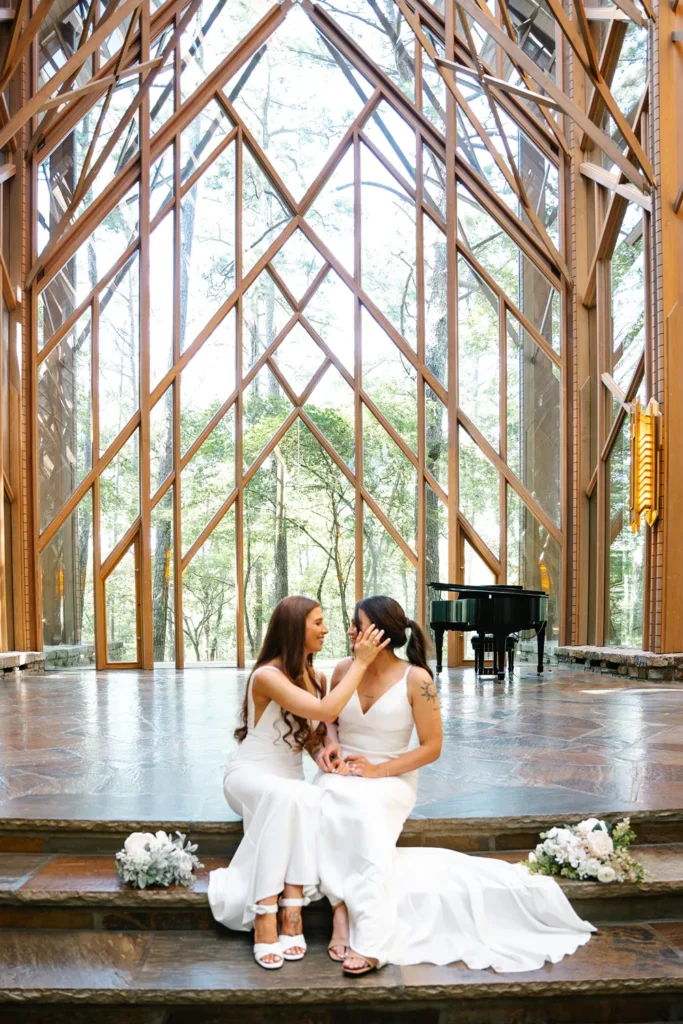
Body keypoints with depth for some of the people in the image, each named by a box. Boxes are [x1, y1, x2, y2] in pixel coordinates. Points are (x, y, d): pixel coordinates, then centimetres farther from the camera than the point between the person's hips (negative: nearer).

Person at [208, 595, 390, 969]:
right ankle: (265, 915, -38)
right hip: (250, 774, -5)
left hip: (290, 781, 5)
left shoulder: (316, 677, 5)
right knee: (286, 796, -40)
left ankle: (291, 907, -36)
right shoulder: (267, 675, -19)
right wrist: (361, 662, -25)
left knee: (311, 799, -32)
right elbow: (325, 711, -31)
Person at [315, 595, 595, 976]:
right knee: (328, 803, -34)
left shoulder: (416, 679, -10)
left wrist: (378, 771, -17)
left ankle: (369, 939, -37)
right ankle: (346, 910, -31)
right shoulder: (344, 669, 3)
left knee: (363, 807, -39)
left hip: (391, 780, -4)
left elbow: (432, 747, -8)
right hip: (342, 774, 4)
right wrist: (331, 744, -4)